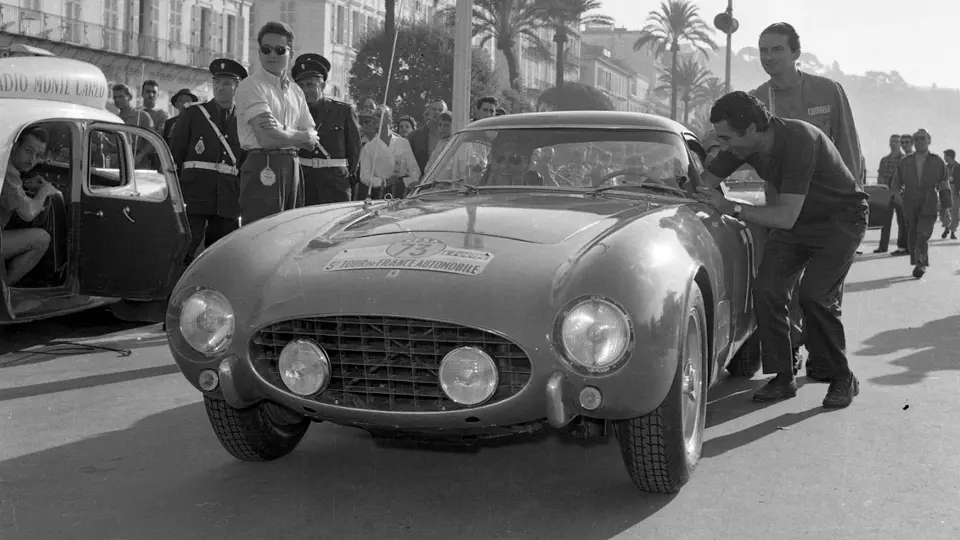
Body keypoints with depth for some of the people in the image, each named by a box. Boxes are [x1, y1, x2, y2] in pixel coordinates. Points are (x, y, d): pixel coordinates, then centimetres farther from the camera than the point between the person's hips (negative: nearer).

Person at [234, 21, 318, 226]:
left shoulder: (296, 91, 17)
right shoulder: (251, 86, -5)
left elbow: (311, 141, 10)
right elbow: (267, 139, -15)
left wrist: (284, 131, -10)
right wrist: (300, 136, 1)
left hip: (292, 168, 7)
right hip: (263, 169, -7)